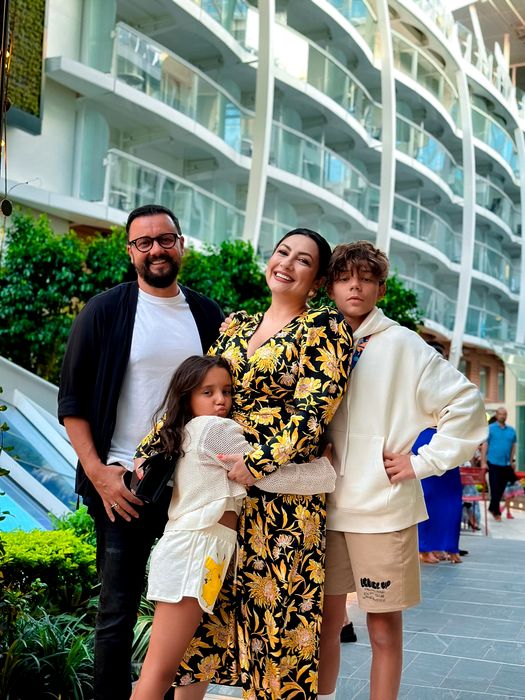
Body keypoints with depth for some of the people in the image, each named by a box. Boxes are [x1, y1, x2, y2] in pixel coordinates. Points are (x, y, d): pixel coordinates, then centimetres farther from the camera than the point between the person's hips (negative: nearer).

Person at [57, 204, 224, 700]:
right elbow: (72, 400, -2)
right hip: (123, 487, -3)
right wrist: (98, 473, -11)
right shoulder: (105, 311, -2)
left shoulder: (207, 316, 8)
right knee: (117, 613, 5)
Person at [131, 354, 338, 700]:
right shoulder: (216, 429, -8)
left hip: (191, 548, 10)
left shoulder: (183, 433, 18)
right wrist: (327, 468, 2)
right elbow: (269, 476, -9)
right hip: (195, 549, -10)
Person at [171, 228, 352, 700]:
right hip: (218, 486, 6)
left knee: (273, 610, 3)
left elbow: (315, 411, -13)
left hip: (282, 496, -5)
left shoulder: (325, 328, -4)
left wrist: (258, 463, -20)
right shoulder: (236, 326, 13)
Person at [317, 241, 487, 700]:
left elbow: (467, 405, -7)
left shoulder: (402, 345, -5)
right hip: (326, 507, 4)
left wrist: (423, 462, -9)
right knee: (327, 619, 14)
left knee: (384, 627, 7)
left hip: (383, 510, -3)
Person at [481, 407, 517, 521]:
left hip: (506, 464, 4)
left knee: (501, 488, 9)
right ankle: (496, 512, 6)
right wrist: (483, 462, -10)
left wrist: (512, 460, 6)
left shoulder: (511, 430, 8)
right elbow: (484, 445, -5)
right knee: (495, 488, -2)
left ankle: (492, 508, 26)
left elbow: (513, 446, 14)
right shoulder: (490, 429, -3)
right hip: (493, 463, -4)